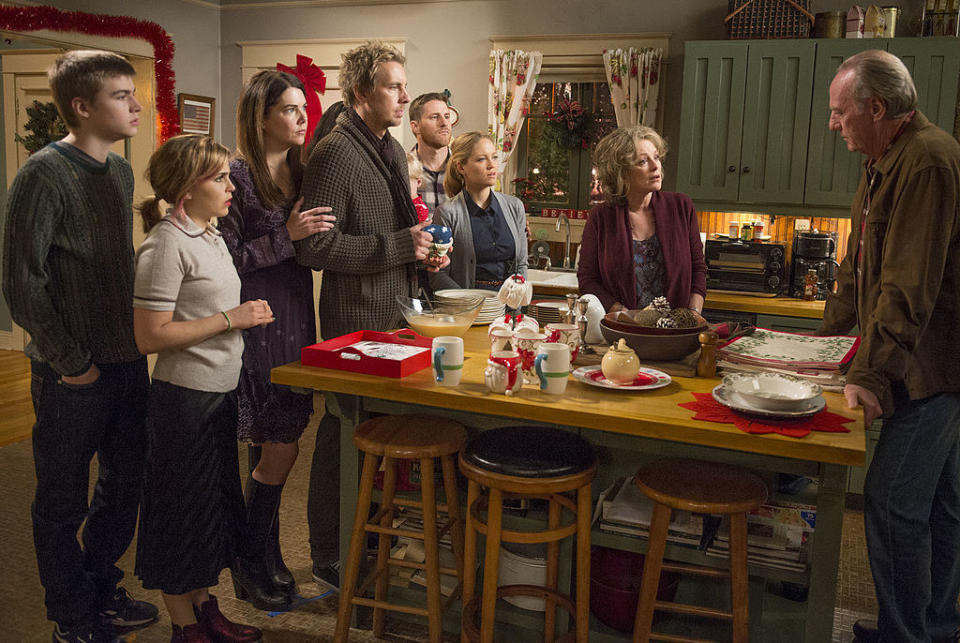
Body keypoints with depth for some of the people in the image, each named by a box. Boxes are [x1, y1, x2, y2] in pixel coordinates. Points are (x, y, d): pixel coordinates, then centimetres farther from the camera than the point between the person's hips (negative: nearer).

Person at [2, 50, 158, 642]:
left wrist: (136, 337, 11)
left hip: (127, 362, 7)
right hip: (73, 373, -7)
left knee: (125, 484, 18)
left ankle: (102, 592, 38)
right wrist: (71, 361, -14)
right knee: (63, 500, 10)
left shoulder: (121, 170, 9)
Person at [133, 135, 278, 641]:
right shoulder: (167, 244, -17)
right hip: (185, 397, -9)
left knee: (215, 503, 18)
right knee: (184, 510, 5)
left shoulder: (211, 236, 11)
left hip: (220, 392, 9)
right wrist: (232, 319, -18)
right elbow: (150, 336, -21)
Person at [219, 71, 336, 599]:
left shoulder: (299, 171, 11)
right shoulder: (238, 176, -11)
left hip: (296, 317, 7)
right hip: (255, 322, -7)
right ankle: (251, 559, 18)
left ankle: (264, 553, 28)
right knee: (281, 447, -2)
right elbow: (225, 261, -15)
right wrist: (286, 236, -20)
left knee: (279, 445, 12)